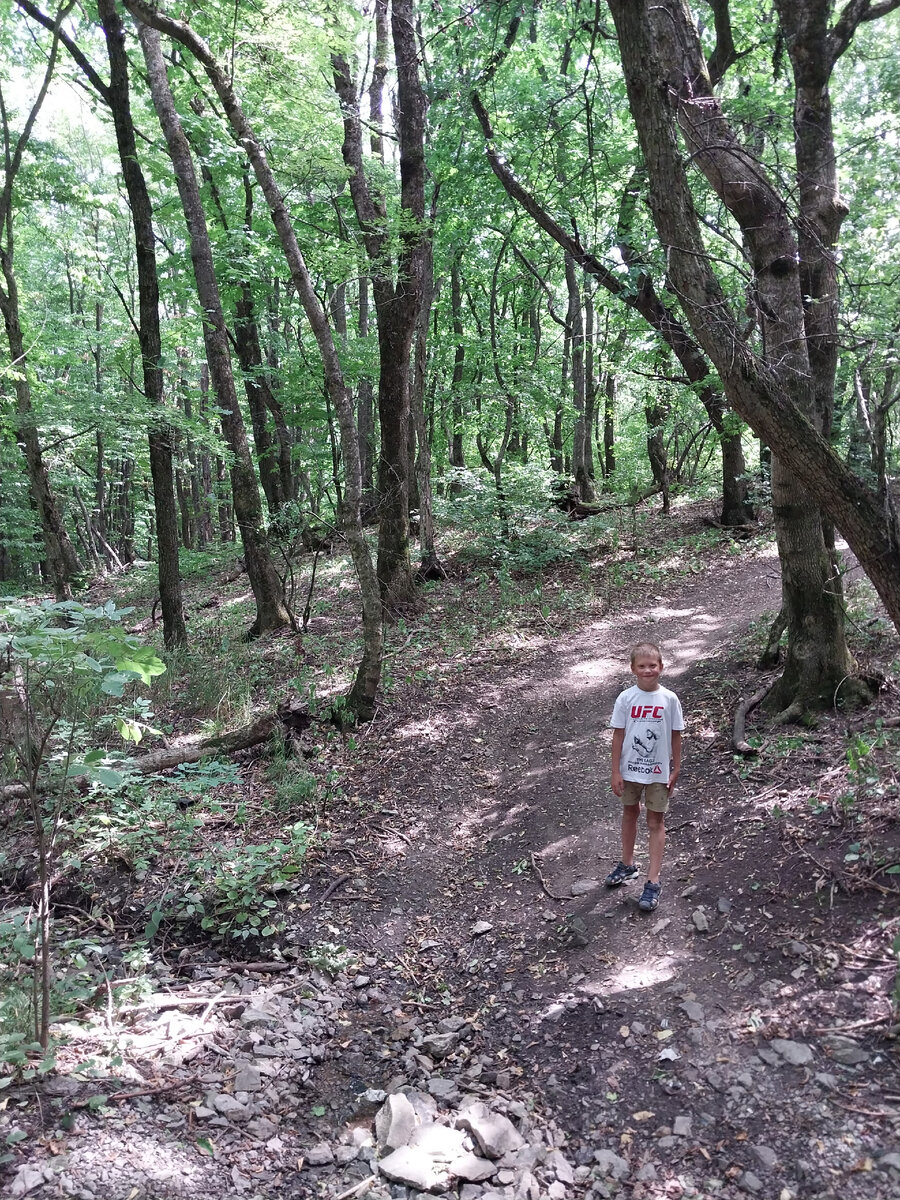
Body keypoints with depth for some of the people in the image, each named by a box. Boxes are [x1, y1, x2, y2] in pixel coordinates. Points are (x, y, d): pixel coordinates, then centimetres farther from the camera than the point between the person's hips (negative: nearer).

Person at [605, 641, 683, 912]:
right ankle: (627, 864, 38)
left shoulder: (669, 699, -10)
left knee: (656, 822, 5)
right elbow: (618, 735, -5)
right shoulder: (625, 698, -9)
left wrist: (675, 770, 0)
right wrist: (616, 772, -5)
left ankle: (653, 881, 11)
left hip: (658, 771, -1)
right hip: (630, 769, 2)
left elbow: (675, 737, -2)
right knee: (630, 813, 19)